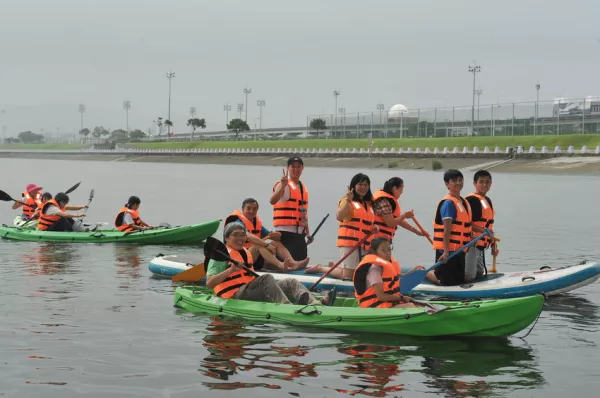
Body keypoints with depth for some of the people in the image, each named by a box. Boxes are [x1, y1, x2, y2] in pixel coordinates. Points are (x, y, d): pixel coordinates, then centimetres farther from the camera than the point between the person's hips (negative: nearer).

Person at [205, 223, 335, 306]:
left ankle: (316, 304, -32)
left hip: (251, 293, 9)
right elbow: (209, 283, -15)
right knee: (266, 278, -31)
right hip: (235, 297, -8)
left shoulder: (246, 253, 24)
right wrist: (230, 270, -26)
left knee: (290, 282, -6)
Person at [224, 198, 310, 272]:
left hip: (257, 259, 7)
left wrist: (276, 235, -13)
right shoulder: (239, 223, -7)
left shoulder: (257, 223, 16)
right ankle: (280, 265, -52)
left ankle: (293, 263, -31)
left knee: (276, 243, -7)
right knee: (259, 244, -31)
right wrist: (266, 244, -37)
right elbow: (248, 236, -28)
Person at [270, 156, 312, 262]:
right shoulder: (283, 185, -6)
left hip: (300, 233, 8)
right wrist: (282, 186, -41)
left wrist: (307, 232, 21)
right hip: (285, 232, -8)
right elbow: (273, 201, -26)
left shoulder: (303, 187, 18)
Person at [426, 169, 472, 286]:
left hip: (459, 249, 9)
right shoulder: (448, 202, -15)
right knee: (447, 281, -4)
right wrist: (446, 251, -22)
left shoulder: (464, 202, 12)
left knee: (460, 280, 13)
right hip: (447, 250, -9)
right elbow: (447, 229, -20)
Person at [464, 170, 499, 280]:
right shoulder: (471, 200, -11)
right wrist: (482, 230, -27)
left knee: (479, 275, 18)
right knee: (468, 277, -15)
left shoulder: (488, 201, 17)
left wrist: (493, 245, 21)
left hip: (481, 245, 9)